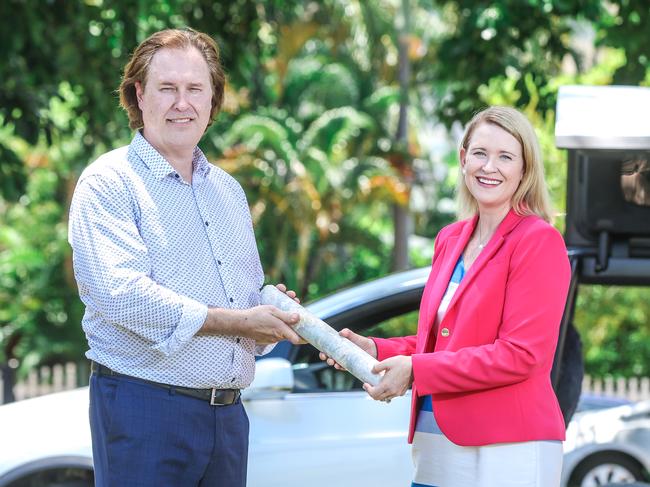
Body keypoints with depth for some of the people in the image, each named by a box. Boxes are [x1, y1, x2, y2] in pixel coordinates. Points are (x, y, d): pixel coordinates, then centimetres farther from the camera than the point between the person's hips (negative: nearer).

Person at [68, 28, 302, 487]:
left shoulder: (228, 190, 20)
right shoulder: (109, 182, -5)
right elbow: (121, 295, -19)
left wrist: (272, 317, -1)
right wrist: (238, 322, -16)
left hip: (227, 412, 7)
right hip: (143, 410, -7)